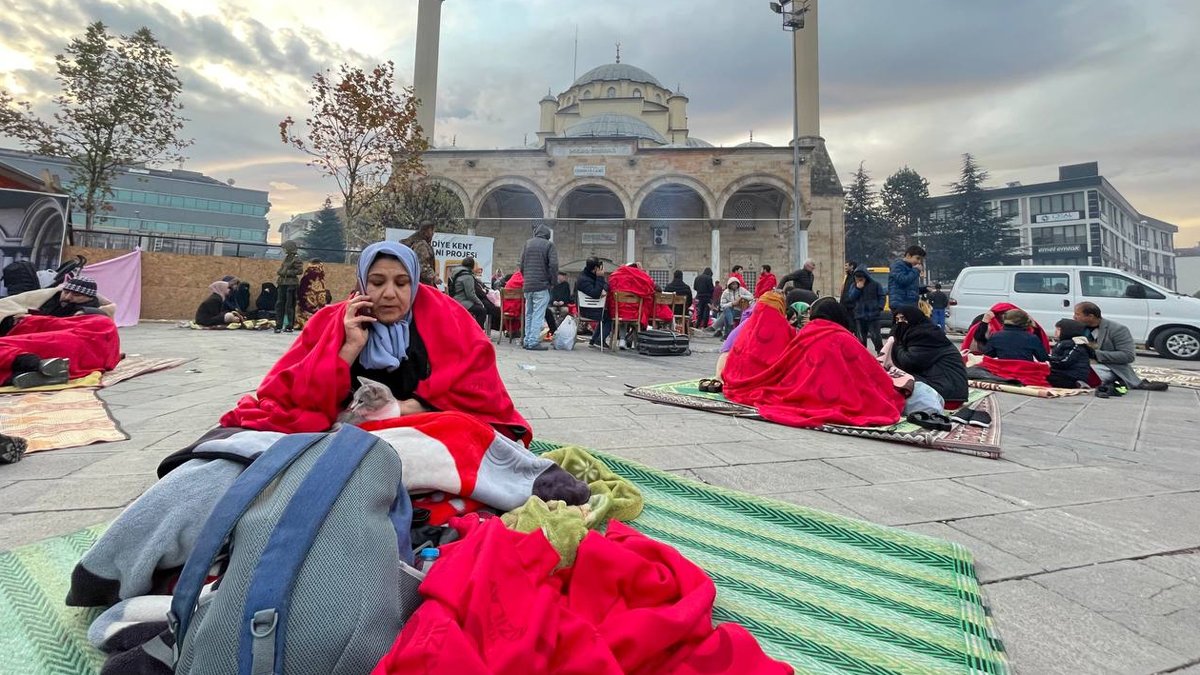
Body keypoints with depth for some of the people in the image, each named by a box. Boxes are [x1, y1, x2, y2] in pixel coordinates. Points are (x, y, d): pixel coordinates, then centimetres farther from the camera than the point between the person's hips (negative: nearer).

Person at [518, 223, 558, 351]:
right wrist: (553, 282, -1)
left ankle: (527, 340, 16)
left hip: (528, 286, 5)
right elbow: (553, 265, -11)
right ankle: (534, 342, -7)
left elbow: (521, 264, 11)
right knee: (538, 315, -4)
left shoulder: (527, 243, 10)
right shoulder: (549, 245, -4)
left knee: (528, 314, 13)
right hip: (542, 286, -5)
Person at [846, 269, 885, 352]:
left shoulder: (875, 284, 0)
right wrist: (857, 288, -12)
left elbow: (881, 297, 2)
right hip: (859, 316, 3)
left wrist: (880, 307, -11)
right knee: (861, 338, 10)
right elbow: (851, 298, -2)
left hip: (873, 315, -3)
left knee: (876, 336, -4)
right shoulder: (853, 286, 8)